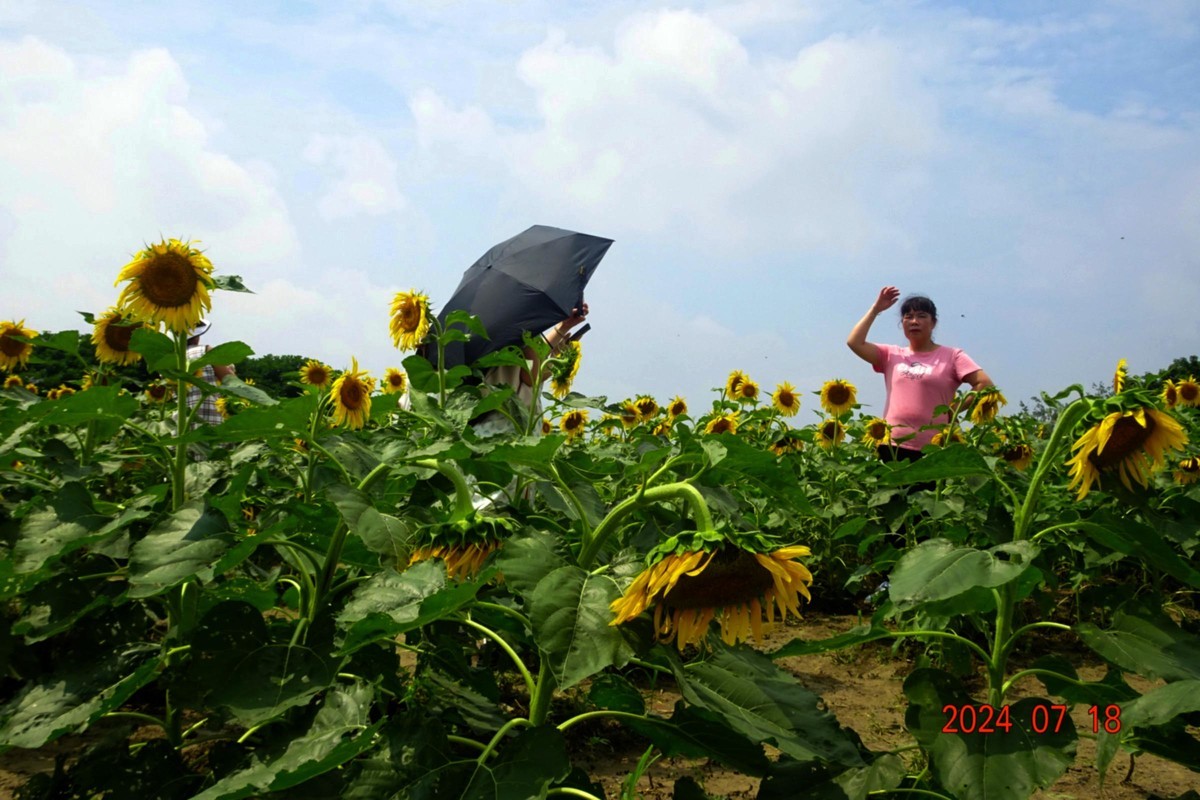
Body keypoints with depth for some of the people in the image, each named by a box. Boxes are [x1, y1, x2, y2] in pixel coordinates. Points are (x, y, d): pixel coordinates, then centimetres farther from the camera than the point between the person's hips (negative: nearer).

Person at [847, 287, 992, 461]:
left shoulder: (952, 356, 4)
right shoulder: (892, 355, 13)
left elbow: (985, 385, -3)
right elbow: (854, 343, 4)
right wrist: (875, 309, 6)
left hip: (933, 449, -3)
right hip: (892, 446, 3)